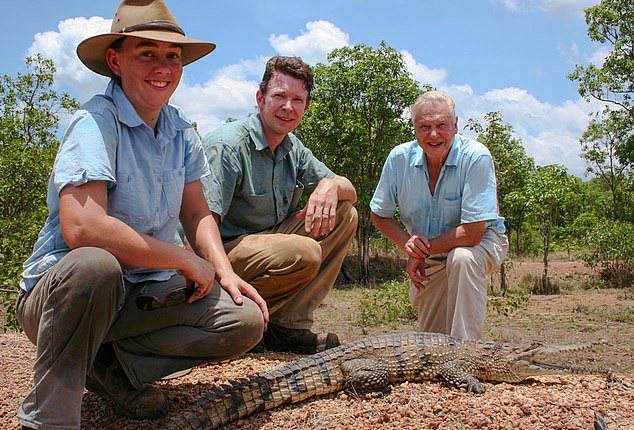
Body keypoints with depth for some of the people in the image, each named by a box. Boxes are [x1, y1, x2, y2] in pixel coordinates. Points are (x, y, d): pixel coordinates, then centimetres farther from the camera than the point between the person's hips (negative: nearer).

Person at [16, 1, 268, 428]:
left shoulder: (180, 129, 3)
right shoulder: (97, 122, -19)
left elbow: (196, 213, 10)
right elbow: (81, 227, -33)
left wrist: (224, 271, -9)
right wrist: (188, 260, -23)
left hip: (144, 294, 6)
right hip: (60, 292, -6)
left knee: (246, 321, -13)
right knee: (94, 265, -40)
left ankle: (112, 364, 1)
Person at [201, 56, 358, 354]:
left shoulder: (293, 149, 8)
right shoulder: (227, 146, -18)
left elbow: (350, 192, 11)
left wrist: (331, 185, -14)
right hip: (225, 251, -9)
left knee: (344, 214, -3)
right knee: (304, 252, -32)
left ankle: (289, 325, -9)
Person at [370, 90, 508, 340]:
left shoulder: (476, 157, -26)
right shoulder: (400, 158, -14)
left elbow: (472, 233, -29)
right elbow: (379, 214, 0)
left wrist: (421, 251, -20)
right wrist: (406, 243, -19)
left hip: (482, 242, -4)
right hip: (428, 260, 4)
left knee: (462, 258, -39)